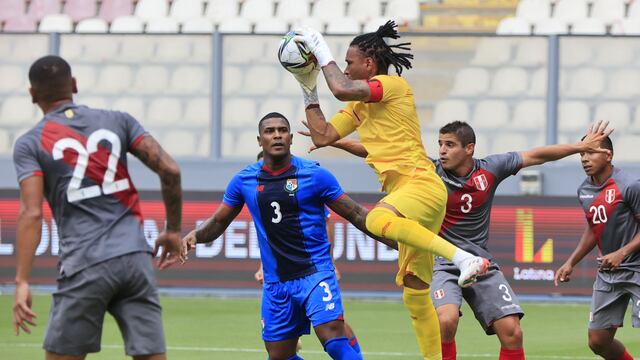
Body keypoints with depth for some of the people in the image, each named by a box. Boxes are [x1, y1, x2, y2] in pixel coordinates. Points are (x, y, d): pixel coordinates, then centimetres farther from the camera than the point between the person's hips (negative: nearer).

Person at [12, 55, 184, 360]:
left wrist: (22, 282, -12)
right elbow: (169, 171, 4)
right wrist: (173, 231, 16)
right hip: (135, 259, 3)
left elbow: (31, 213, -9)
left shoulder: (30, 144, 3)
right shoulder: (118, 122, 11)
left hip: (84, 266, -3)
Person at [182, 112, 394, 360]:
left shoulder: (314, 175, -5)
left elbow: (356, 215, 1)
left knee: (332, 335, -25)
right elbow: (219, 221, 17)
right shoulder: (244, 181, 5)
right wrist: (195, 235, -3)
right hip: (275, 282, 4)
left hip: (315, 272, -4)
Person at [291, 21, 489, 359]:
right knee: (415, 295, 6)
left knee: (377, 219, -40)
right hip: (406, 196, 9)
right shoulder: (359, 107, 23)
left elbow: (341, 89, -18)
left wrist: (322, 52, -4)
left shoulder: (394, 85, -3)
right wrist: (308, 88, 19)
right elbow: (322, 136, 23)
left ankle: (464, 257, -43)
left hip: (422, 185, -9)